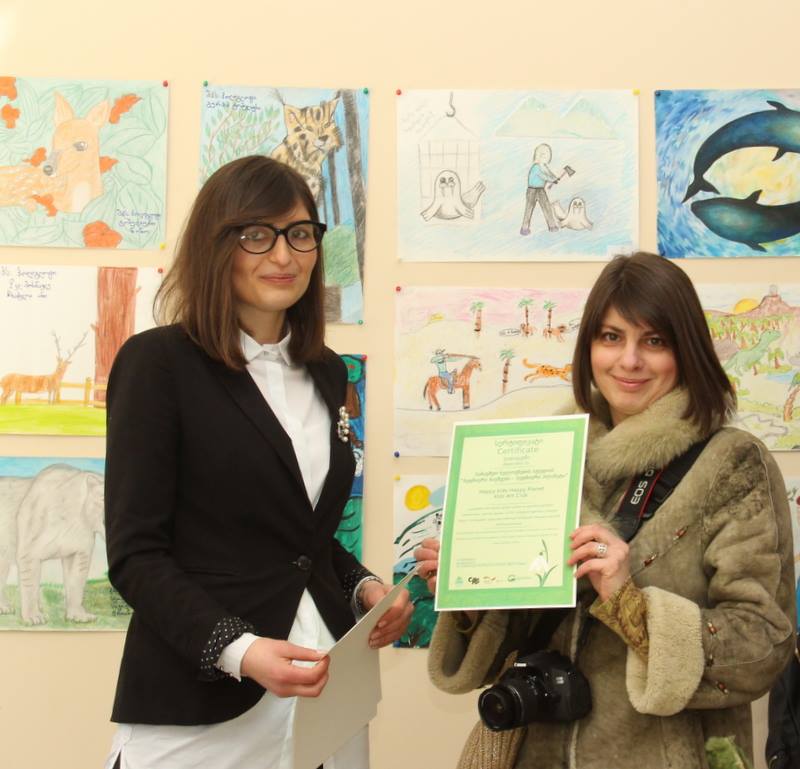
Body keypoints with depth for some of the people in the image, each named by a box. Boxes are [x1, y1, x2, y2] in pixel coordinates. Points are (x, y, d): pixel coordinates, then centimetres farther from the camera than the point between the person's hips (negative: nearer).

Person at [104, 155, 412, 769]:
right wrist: (237, 649, -24)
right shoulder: (158, 362, -8)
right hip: (198, 704, -5)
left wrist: (363, 587, 0)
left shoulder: (328, 374, 11)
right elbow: (136, 552, -12)